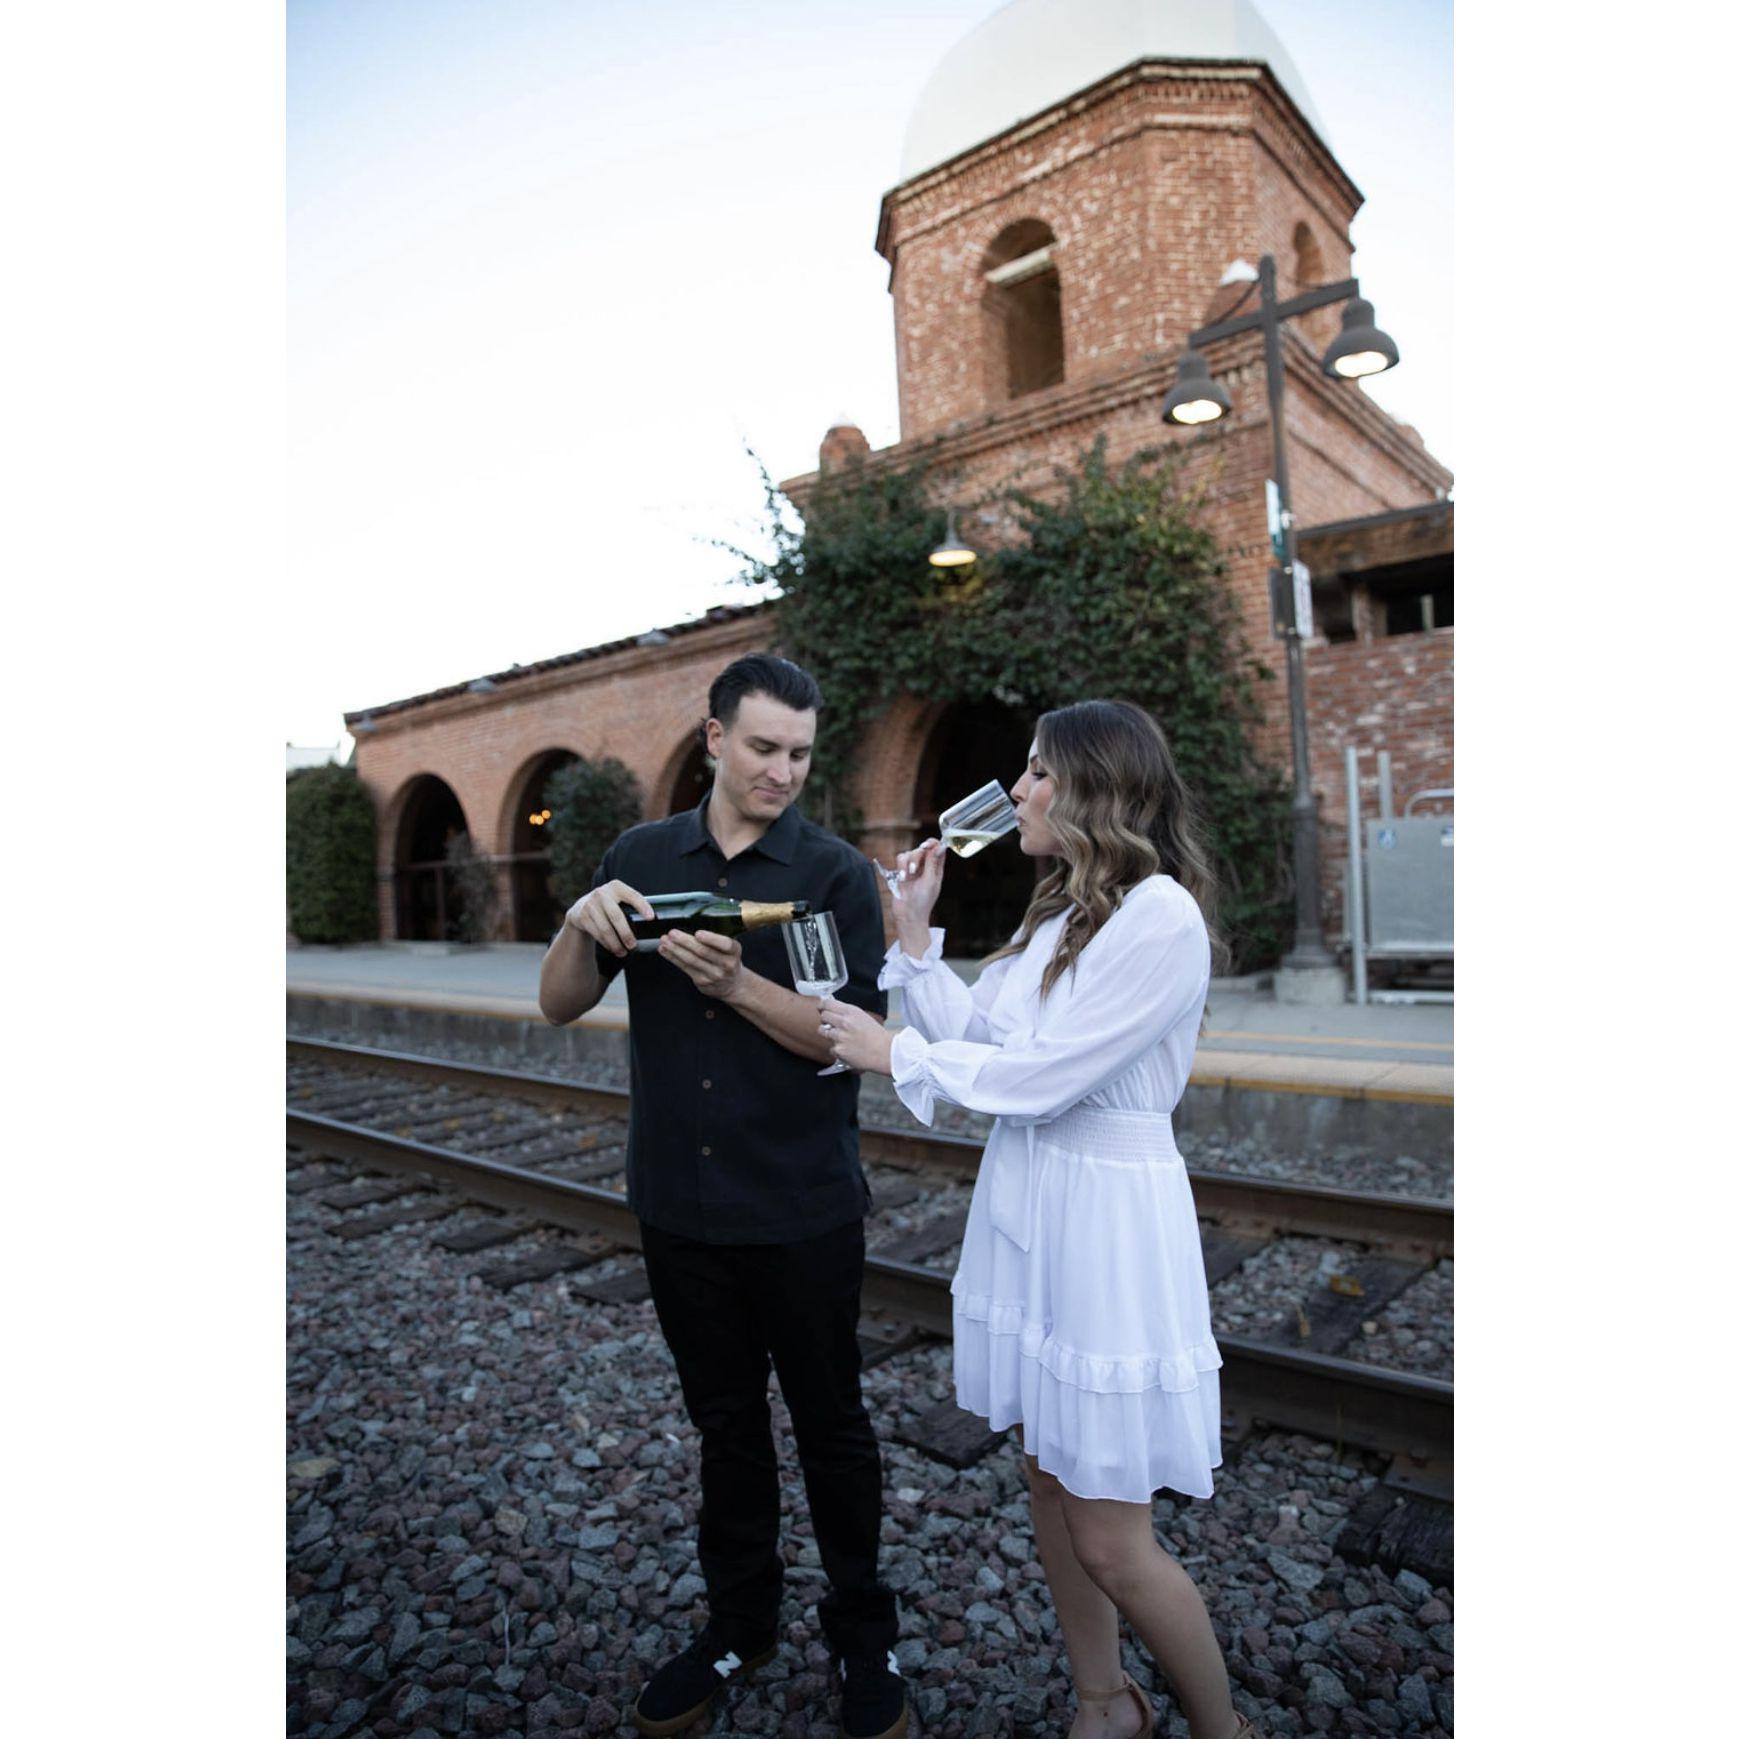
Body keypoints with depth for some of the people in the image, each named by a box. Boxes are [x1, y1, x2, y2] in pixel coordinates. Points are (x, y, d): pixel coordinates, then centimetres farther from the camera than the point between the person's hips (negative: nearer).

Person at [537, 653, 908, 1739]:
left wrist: (735, 983, -28)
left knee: (831, 1425, 13)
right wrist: (583, 924, -18)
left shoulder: (837, 875, -8)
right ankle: (740, 1626, 41)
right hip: (679, 1204, 3)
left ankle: (865, 1638, 36)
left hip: (803, 1212, -3)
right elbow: (560, 1006, 2)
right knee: (725, 1423, 20)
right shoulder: (641, 858, 2)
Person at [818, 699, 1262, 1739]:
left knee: (1111, 1544, 3)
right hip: (1024, 1200, 9)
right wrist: (915, 929, 3)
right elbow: (977, 1032, 7)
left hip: (1109, 1215, -8)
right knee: (1049, 1476, 20)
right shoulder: (1057, 912, 10)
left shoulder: (1161, 917, -18)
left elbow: (1040, 1075, -20)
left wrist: (893, 1052, -11)